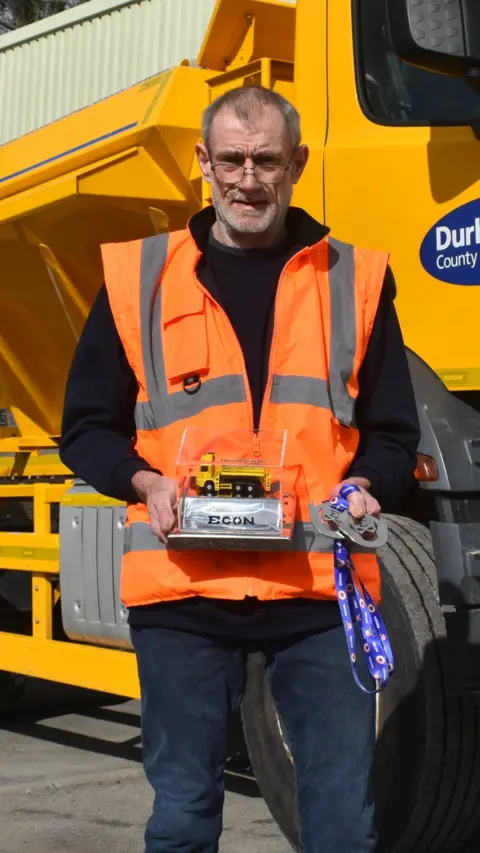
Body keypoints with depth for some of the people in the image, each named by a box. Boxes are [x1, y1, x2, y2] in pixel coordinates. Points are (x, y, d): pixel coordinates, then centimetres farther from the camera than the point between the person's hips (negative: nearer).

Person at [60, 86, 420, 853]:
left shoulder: (356, 280, 10)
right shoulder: (138, 277, 9)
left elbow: (394, 434, 13)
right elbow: (86, 428, 11)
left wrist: (364, 490, -8)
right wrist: (147, 483, -7)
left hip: (321, 584, 1)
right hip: (183, 587, 0)